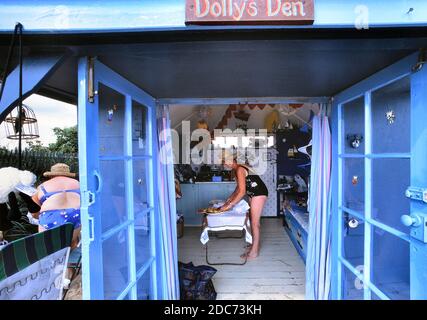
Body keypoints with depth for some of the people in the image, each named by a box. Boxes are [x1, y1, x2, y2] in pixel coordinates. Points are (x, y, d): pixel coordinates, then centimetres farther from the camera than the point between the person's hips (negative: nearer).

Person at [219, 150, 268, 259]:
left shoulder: (239, 170, -22)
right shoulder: (236, 170, 8)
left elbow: (242, 192, -25)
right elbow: (239, 188, 16)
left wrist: (230, 205, -22)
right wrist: (229, 199, 13)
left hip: (259, 193, -10)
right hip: (253, 193, 10)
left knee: (255, 222, -4)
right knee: (252, 220, 16)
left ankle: (254, 251, 5)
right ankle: (254, 245, 29)